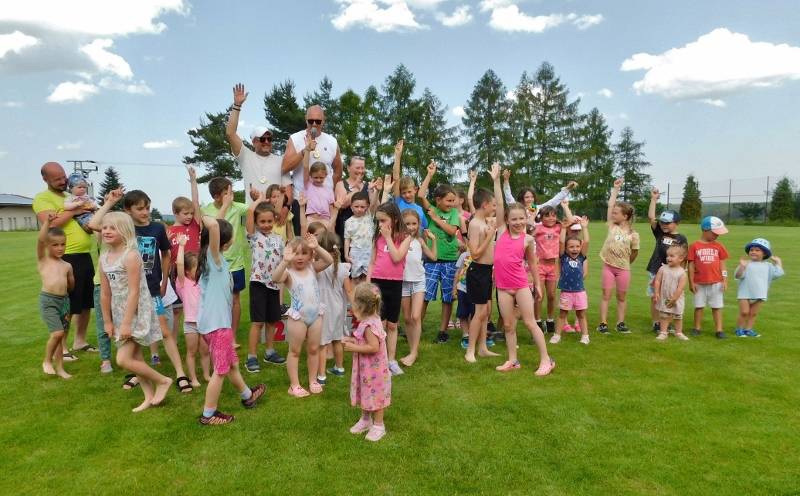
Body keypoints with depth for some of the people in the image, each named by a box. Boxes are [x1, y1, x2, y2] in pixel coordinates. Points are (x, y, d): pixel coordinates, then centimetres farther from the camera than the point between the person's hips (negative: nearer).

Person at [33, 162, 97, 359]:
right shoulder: (42, 198, -4)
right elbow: (51, 223, -21)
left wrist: (91, 211, 3)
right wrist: (73, 211, -14)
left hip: (85, 256, 7)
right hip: (66, 258, -7)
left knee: (86, 302, 15)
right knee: (67, 306, 0)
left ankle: (80, 341, 29)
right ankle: (61, 347, 14)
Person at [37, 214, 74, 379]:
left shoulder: (67, 265, 11)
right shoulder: (43, 259, 1)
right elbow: (40, 239, -16)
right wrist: (47, 221, -21)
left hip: (64, 300, 5)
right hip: (47, 300, -4)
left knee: (61, 336, 10)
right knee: (57, 333, -14)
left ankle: (59, 368, 21)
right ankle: (47, 361, 9)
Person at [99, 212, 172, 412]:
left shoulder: (131, 256, -19)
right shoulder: (104, 258, 5)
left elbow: (134, 292, -21)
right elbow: (105, 293, 9)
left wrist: (127, 323, -21)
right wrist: (108, 321, 11)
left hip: (137, 313, -8)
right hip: (120, 314, 8)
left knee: (123, 360, -10)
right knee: (134, 357, 12)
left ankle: (163, 380, 7)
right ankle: (149, 396, 24)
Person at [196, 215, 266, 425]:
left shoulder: (216, 259, 7)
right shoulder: (214, 257, -17)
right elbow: (213, 225, -33)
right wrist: (205, 217, -16)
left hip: (218, 321, 9)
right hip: (216, 323, -9)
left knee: (232, 363, 24)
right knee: (220, 370, 4)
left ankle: (247, 396, 43)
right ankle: (208, 415, 17)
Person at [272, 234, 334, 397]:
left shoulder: (312, 268, 1)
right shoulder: (288, 273, -12)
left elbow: (329, 260, -11)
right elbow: (275, 278, -33)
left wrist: (317, 248, -23)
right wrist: (285, 261, -47)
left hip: (316, 314, 4)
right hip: (298, 316, -4)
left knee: (313, 349, 16)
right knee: (295, 351, 10)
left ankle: (313, 380, 31)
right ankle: (294, 385, 20)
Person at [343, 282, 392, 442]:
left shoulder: (369, 325, -28)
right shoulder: (371, 320, 3)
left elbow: (374, 347, -32)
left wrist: (354, 348, -24)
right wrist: (355, 341, 2)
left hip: (373, 371, -9)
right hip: (367, 369, 9)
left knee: (375, 396, 6)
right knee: (366, 395, 22)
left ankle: (378, 425, 21)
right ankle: (365, 420, 38)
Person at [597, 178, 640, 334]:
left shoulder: (633, 234, -6)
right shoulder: (612, 226, 0)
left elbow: (635, 253, 5)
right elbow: (610, 205, -2)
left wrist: (626, 263, 13)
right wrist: (615, 189, 2)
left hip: (623, 268, -1)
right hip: (608, 266, 1)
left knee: (621, 297, 9)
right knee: (606, 295, 2)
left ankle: (620, 323, 20)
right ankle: (603, 323, 6)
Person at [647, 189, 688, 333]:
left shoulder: (681, 239, -1)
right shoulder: (660, 233, 4)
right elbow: (650, 217, -6)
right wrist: (654, 199, -9)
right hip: (655, 271, 2)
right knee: (655, 299, 5)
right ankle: (656, 324, 17)